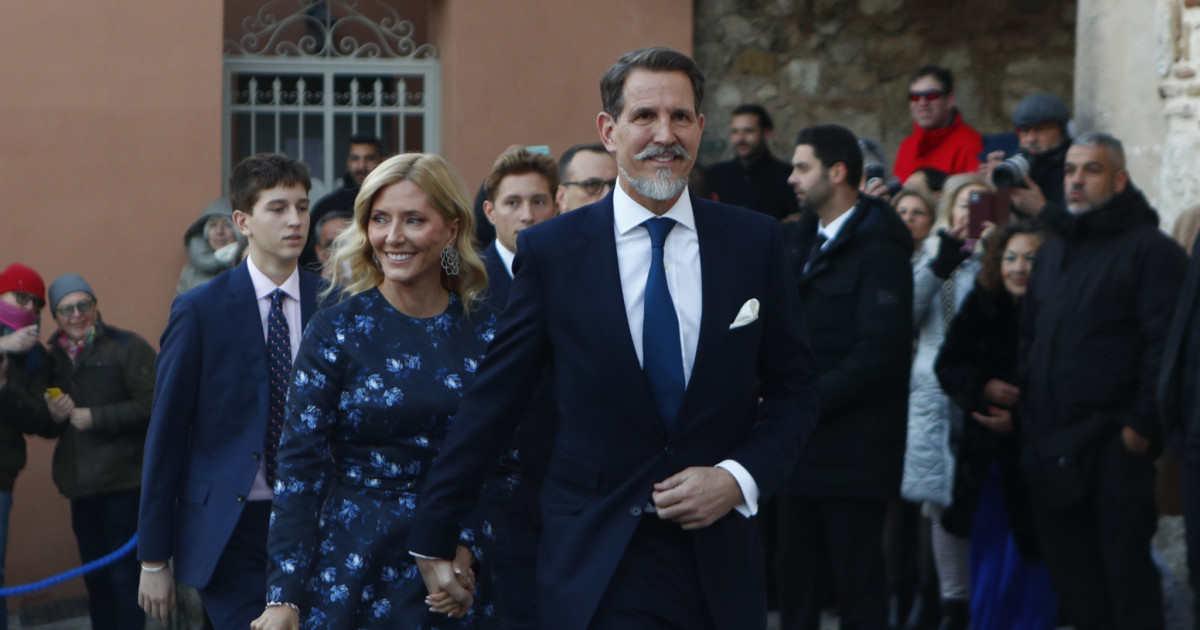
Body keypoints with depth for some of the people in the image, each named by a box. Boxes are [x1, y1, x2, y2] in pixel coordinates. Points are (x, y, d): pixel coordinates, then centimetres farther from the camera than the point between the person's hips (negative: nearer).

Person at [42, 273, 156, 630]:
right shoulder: (54, 358, 14)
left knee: (125, 577, -7)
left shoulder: (127, 347, -6)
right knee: (96, 579, 13)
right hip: (81, 487, 7)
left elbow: (150, 407, -15)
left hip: (122, 483, -7)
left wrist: (95, 417, -14)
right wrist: (54, 415, -3)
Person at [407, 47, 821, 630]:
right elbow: (490, 402, 2)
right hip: (596, 568, -2)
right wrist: (432, 538, 3)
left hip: (721, 558, 2)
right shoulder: (550, 250, -1)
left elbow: (795, 389, 10)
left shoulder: (754, 241, 4)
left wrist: (738, 477, -7)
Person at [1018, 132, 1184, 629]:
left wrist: (1141, 426, -18)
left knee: (1126, 572, -5)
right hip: (1051, 448, 7)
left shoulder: (1150, 249, -5)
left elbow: (1164, 345, -12)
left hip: (1114, 447, -7)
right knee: (1070, 575, 10)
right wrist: (1028, 416, 14)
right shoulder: (1052, 253, 20)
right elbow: (1028, 340, 25)